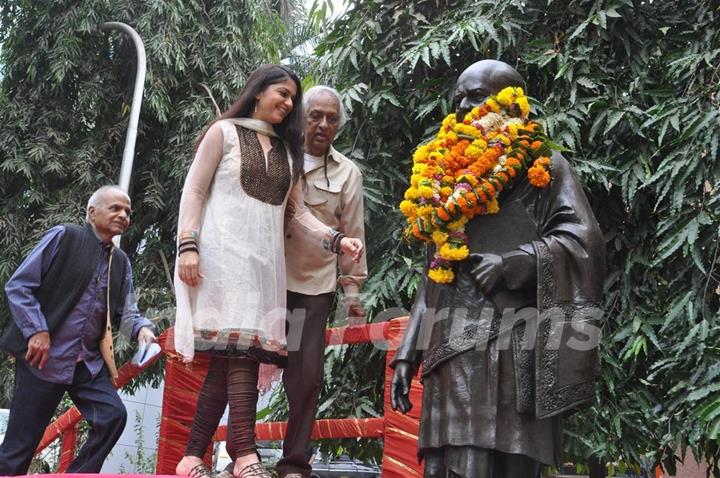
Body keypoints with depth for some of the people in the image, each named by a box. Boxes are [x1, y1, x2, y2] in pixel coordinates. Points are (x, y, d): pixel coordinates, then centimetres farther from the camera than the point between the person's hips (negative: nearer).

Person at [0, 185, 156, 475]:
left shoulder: (121, 262, 13)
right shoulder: (63, 237, -3)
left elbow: (125, 311, 13)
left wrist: (141, 328, -9)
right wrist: (36, 331, -15)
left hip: (89, 362, 5)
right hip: (44, 357, -5)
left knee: (113, 416, -13)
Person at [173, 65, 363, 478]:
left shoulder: (287, 149, 22)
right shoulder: (224, 132, 8)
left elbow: (297, 213, 17)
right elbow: (194, 191, 2)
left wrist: (337, 239, 0)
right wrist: (187, 245, -11)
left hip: (266, 259, 5)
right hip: (225, 251, -5)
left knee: (230, 355, -3)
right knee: (239, 346, -19)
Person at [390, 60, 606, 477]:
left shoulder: (541, 165, 6)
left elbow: (582, 239, -6)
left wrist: (513, 261, -18)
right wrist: (408, 352, 17)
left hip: (508, 347, -6)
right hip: (451, 350, 6)